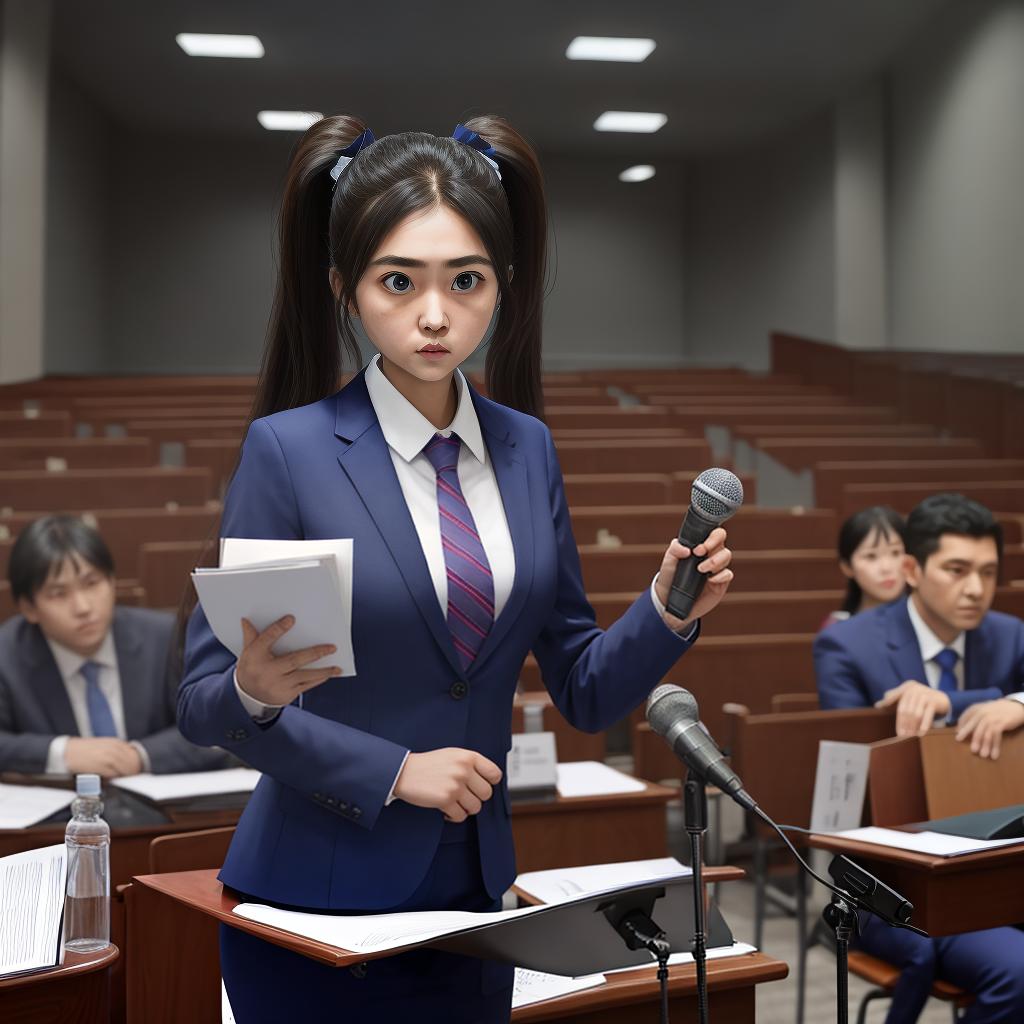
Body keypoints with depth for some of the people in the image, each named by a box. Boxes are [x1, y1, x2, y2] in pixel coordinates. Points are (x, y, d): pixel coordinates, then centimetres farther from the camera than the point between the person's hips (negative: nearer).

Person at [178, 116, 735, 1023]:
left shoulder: (526, 449, 1)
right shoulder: (289, 449, -12)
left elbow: (583, 692, 5)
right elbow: (206, 698, -10)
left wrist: (669, 611, -13)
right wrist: (392, 772, -19)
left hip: (473, 892, 4)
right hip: (317, 905, -4)